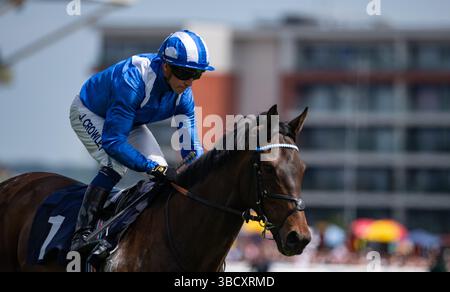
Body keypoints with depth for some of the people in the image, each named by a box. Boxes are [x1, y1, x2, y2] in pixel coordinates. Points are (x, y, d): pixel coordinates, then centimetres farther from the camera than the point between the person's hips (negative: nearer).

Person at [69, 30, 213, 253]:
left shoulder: (183, 94, -20)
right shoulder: (132, 82, -42)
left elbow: (191, 147, -13)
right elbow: (112, 141, -42)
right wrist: (154, 168, -46)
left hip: (129, 121, 7)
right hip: (89, 113, -7)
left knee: (162, 170, -7)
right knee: (116, 165, -29)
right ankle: (82, 233, -28)